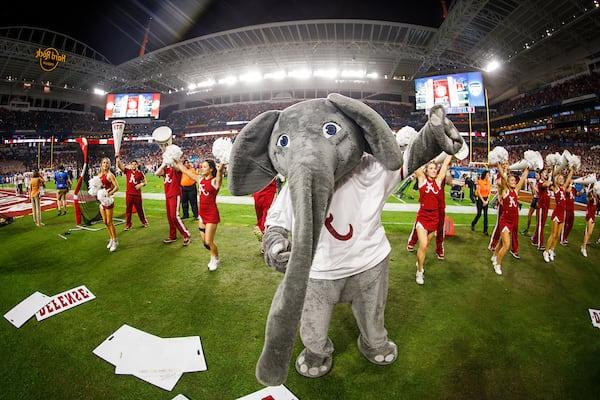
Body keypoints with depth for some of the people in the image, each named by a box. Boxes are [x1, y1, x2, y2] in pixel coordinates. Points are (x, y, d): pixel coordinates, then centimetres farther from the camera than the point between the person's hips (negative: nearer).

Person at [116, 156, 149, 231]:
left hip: (137, 194, -1)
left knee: (140, 209, 9)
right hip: (129, 194, 1)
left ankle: (144, 222, 26)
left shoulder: (140, 173, 0)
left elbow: (144, 181, 9)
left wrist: (141, 184, -10)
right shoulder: (127, 171, 2)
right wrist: (118, 157, -17)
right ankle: (128, 225, 16)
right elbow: (119, 165, -6)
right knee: (128, 210, 6)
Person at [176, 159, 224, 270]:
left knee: (208, 242, -3)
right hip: (202, 214, 7)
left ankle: (216, 259, 24)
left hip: (212, 214, -7)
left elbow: (219, 173, -34)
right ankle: (214, 257, 36)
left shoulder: (215, 181, -12)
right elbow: (185, 170, 15)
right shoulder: (200, 179, 7)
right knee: (204, 241, 12)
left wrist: (220, 168, -52)